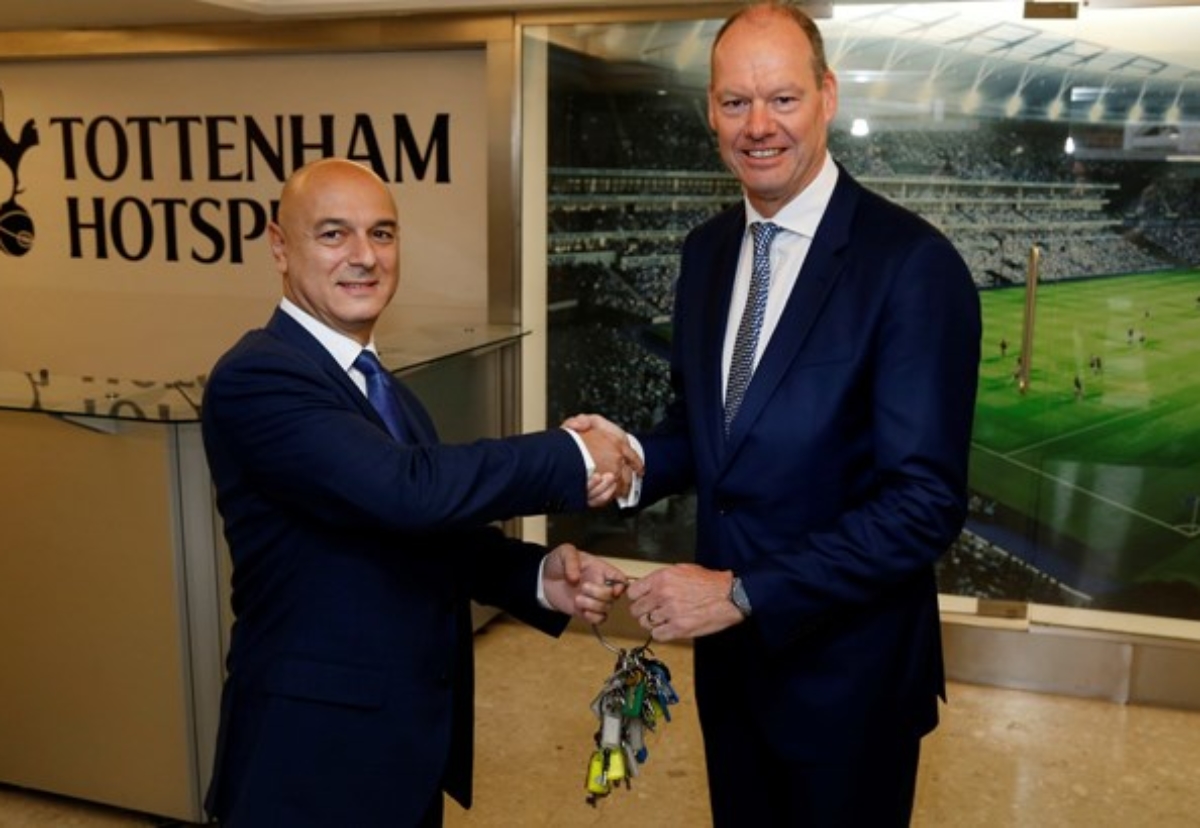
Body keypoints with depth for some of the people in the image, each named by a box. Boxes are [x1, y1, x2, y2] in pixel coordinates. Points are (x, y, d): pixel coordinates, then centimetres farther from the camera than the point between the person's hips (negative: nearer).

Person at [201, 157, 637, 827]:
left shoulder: (382, 389, 10)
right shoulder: (256, 378, -19)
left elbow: (436, 530, 8)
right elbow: (411, 492, -31)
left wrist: (538, 576, -9)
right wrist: (570, 457, -21)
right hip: (317, 746, -8)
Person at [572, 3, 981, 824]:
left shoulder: (913, 264, -19)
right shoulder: (708, 249, 2)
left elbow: (926, 503, -22)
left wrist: (744, 592, -24)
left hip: (845, 668, -5)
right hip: (729, 650, 6)